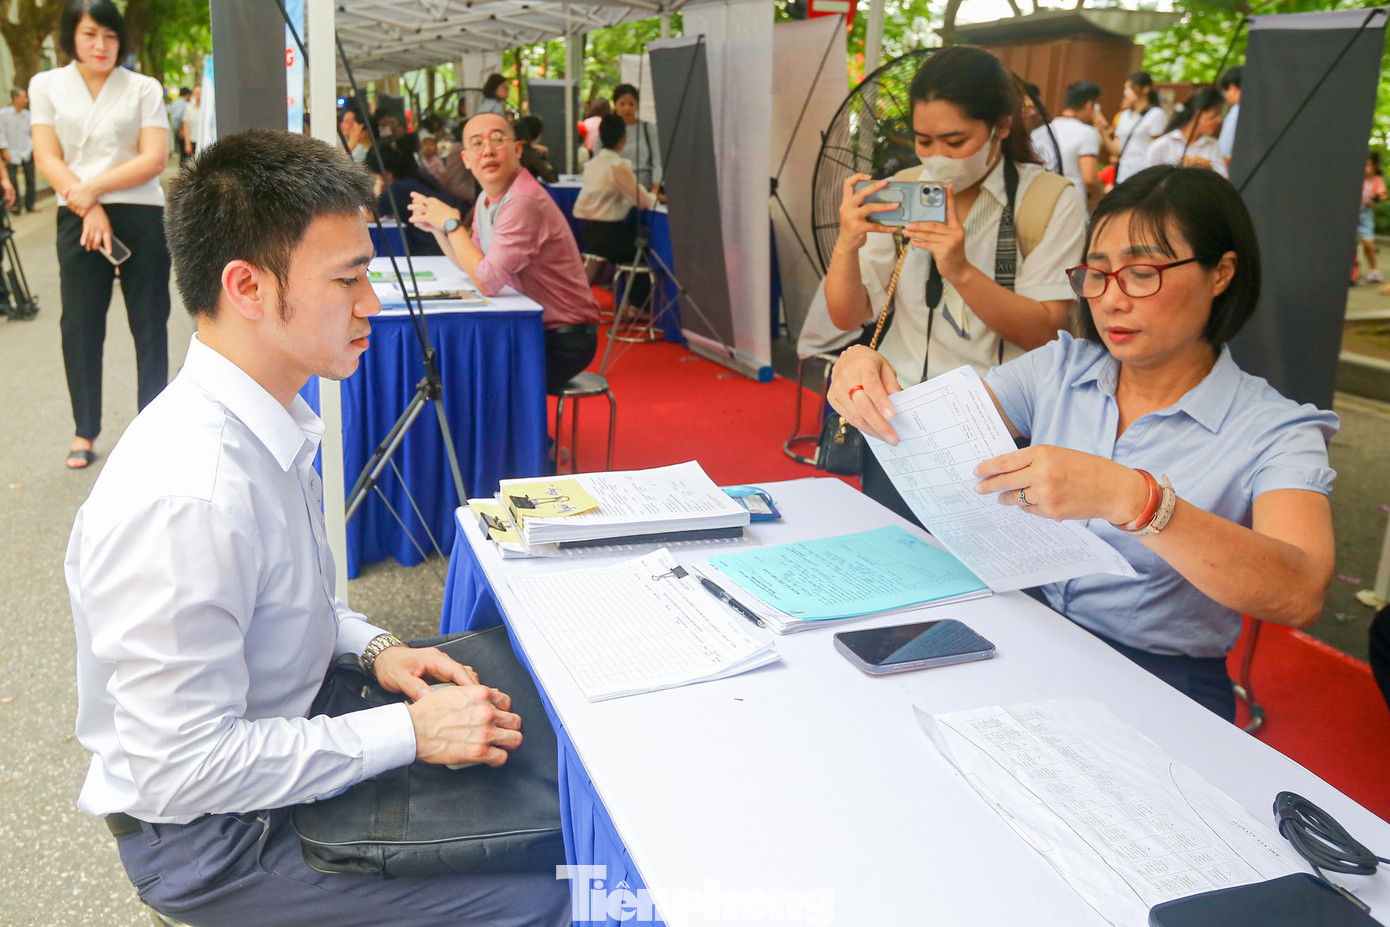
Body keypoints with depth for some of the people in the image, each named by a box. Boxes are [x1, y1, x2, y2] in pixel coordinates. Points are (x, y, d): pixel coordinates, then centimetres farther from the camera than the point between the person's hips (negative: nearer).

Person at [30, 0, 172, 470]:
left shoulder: (144, 88, 5)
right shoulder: (47, 86, 9)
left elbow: (155, 159, -4)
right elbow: (47, 158, 2)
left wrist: (93, 187, -12)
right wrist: (88, 208, -11)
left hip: (141, 215, -1)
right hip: (77, 219, 1)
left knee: (150, 324, 1)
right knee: (79, 325, 2)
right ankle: (85, 432, 13)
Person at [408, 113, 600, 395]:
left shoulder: (524, 201, -24)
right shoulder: (487, 198, 7)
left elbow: (488, 282, -27)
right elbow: (471, 266, 17)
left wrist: (452, 223, -17)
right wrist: (436, 226, 3)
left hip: (563, 341, -9)